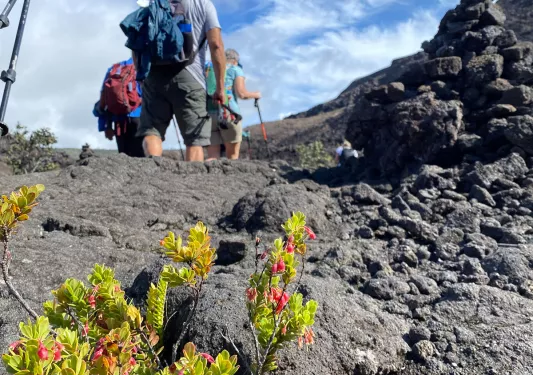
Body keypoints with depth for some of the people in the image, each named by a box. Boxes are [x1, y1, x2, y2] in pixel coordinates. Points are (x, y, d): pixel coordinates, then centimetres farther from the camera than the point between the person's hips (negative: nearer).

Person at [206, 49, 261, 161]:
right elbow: (241, 93, -5)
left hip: (208, 114, 4)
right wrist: (255, 95, 13)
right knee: (232, 156, 6)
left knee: (212, 156, 0)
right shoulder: (236, 69, 9)